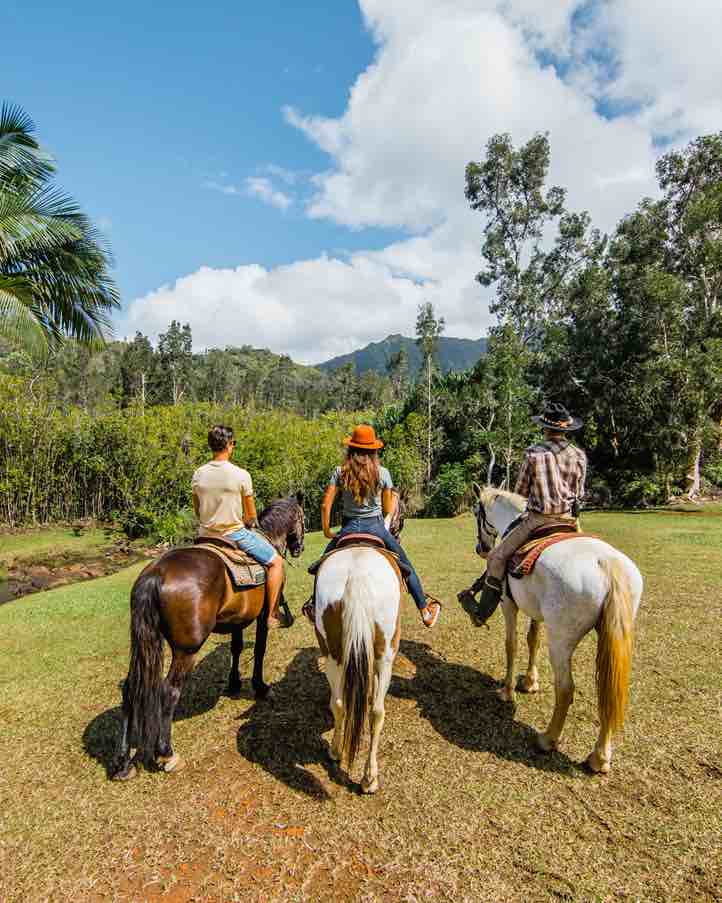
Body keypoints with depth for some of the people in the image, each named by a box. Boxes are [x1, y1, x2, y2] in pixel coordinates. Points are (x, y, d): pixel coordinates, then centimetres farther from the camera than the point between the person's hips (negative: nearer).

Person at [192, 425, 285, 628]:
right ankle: (272, 615, 10)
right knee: (276, 562, 11)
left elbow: (197, 511, 8)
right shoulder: (241, 475, -16)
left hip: (206, 534, 5)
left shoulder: (198, 474, -3)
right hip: (235, 534, -5)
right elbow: (251, 516, -7)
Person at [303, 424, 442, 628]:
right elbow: (388, 509, 0)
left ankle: (315, 605, 30)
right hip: (376, 527, 0)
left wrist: (327, 531, 5)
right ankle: (425, 609, 20)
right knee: (406, 566, 16)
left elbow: (325, 506, -7)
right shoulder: (382, 473, -6)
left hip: (349, 528, 1)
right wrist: (395, 498, 22)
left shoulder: (340, 473, -5)